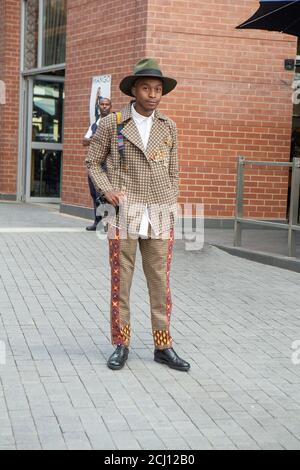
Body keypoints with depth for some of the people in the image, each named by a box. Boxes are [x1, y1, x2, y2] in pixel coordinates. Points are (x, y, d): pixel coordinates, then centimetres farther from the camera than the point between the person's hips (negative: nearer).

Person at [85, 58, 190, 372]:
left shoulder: (168, 127, 9)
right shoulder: (111, 123, 1)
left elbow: (172, 171, 15)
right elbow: (93, 162, 8)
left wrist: (169, 210, 8)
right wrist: (107, 190, -9)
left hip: (159, 216, 2)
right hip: (124, 213, -2)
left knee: (160, 282, 4)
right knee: (121, 280, 2)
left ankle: (163, 346, 13)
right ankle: (121, 345, 13)